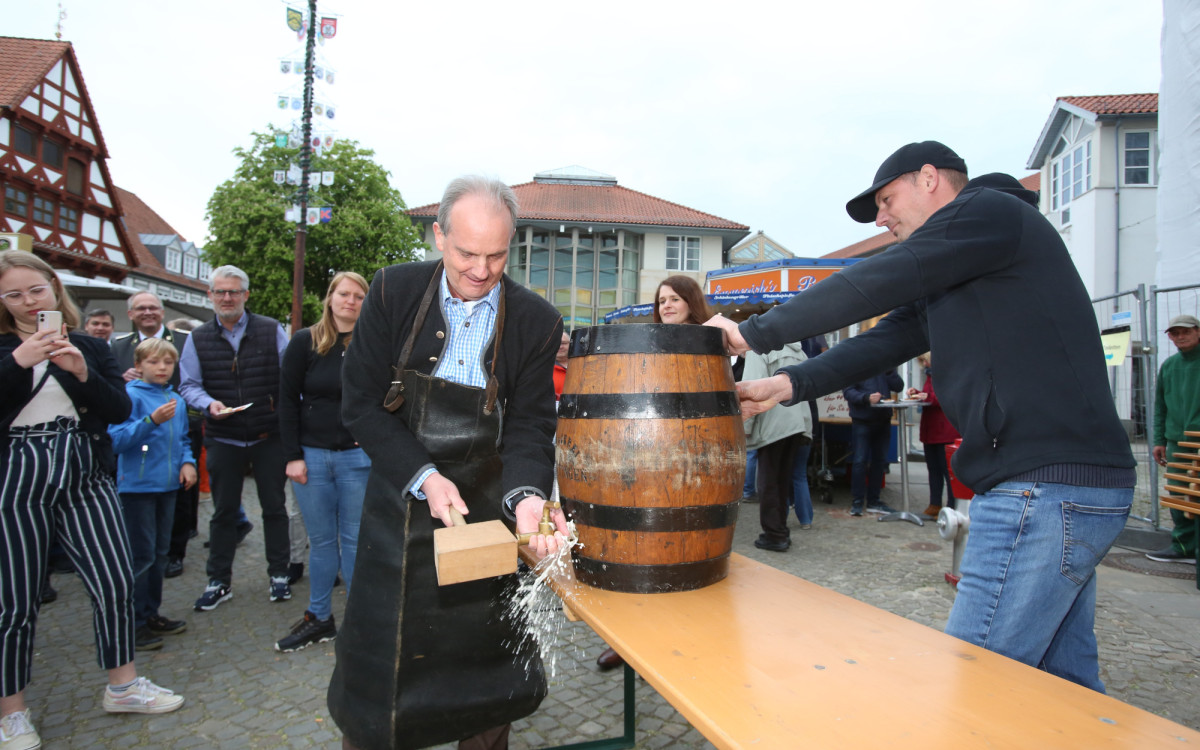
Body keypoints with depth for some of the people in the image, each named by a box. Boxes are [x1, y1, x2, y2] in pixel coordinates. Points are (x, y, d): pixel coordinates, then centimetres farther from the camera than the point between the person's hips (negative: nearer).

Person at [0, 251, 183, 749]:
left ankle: (123, 686, 21)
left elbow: (120, 409, -1)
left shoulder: (90, 348, 8)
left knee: (116, 583, 2)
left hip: (85, 479, 2)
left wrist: (83, 372, -15)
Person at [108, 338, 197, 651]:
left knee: (159, 553, 15)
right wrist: (152, 420, -29)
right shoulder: (130, 396, -11)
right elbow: (116, 440, -20)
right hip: (138, 485, -7)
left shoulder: (176, 400, 9)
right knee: (141, 556, -3)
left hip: (168, 485, 7)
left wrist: (188, 462, 2)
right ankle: (134, 624, 8)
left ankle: (151, 614, 28)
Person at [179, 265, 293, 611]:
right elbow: (189, 384, 6)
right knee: (223, 511, 10)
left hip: (269, 436, -1)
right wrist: (209, 403, -14)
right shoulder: (198, 338, 4)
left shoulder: (271, 330, -1)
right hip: (223, 439, 1)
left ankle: (279, 574, 22)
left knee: (274, 507, 8)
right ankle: (219, 581, 23)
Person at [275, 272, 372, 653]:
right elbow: (287, 400, 3)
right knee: (321, 540, 11)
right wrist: (293, 456, -3)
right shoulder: (305, 342, 2)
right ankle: (318, 618, 25)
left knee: (355, 541, 5)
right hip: (311, 455, 1)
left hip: (357, 457, -1)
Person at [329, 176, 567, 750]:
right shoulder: (394, 292, -8)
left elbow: (529, 427, -8)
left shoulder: (537, 321, -8)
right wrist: (424, 477, -19)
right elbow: (361, 403, -8)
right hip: (401, 503, 0)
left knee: (486, 660, 13)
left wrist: (527, 497, -28)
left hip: (488, 509, 1)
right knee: (376, 657, 12)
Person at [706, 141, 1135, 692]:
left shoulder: (989, 209, -5)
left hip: (1045, 490, -10)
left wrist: (753, 333, -7)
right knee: (1063, 682, 18)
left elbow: (871, 286, -14)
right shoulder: (949, 281, 23)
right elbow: (887, 339, 13)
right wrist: (788, 384, -1)